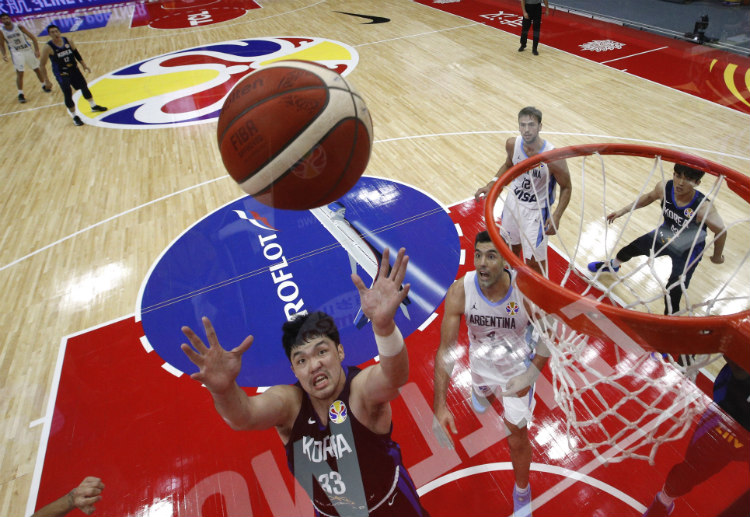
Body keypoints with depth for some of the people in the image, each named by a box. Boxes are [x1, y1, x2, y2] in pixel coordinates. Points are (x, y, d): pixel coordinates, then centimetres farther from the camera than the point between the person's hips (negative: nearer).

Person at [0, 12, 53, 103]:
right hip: (16, 53, -1)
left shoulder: (19, 27, -10)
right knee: (19, 73, -6)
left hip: (28, 50, 1)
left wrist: (36, 50, -14)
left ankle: (44, 85, 36)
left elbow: (32, 37, -6)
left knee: (37, 69, 13)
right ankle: (20, 94, -1)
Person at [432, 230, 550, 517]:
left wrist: (531, 376, -24)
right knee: (481, 400, 33)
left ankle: (522, 493, 38)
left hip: (517, 367, -2)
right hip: (481, 363, 2)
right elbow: (446, 349, -28)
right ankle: (481, 392, 73)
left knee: (517, 437, 6)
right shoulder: (460, 290, -32)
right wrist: (439, 406, -32)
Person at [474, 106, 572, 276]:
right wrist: (492, 184, -5)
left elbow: (566, 187, -14)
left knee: (534, 260, 1)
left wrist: (556, 216, -25)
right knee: (512, 247, 25)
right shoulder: (512, 144, -14)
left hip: (536, 211, -5)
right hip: (513, 201, 5)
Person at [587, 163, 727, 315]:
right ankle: (612, 266, 62)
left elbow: (721, 231, -20)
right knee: (630, 249, 27)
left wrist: (717, 256, -4)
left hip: (687, 251, -5)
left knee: (673, 295, -7)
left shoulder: (703, 208, -38)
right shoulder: (664, 187, -26)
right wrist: (623, 210, -2)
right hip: (665, 235, 5)